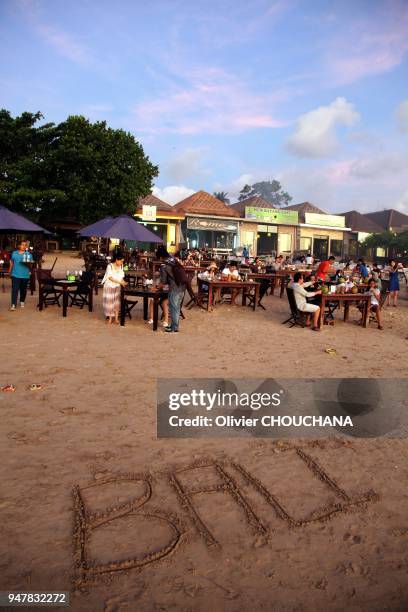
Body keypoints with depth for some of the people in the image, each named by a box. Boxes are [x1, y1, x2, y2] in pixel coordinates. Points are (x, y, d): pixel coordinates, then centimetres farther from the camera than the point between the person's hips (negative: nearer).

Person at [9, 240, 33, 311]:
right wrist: (10, 271, 16)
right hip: (15, 274, 0)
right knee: (14, 289, -6)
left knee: (23, 289, 12)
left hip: (25, 275, 0)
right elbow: (11, 263, 15)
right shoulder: (14, 253, 6)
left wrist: (28, 263, -21)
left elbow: (31, 264, 1)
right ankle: (13, 304, -8)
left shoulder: (29, 254, 2)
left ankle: (22, 301, 30)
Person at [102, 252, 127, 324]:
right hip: (109, 286, -4)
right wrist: (120, 282, -26)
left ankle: (116, 318, 9)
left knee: (117, 302, 2)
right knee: (110, 301, 1)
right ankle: (110, 318, 12)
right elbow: (110, 277, -21)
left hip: (117, 286, 4)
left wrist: (123, 282, -11)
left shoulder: (121, 266, -1)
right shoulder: (110, 266, -17)